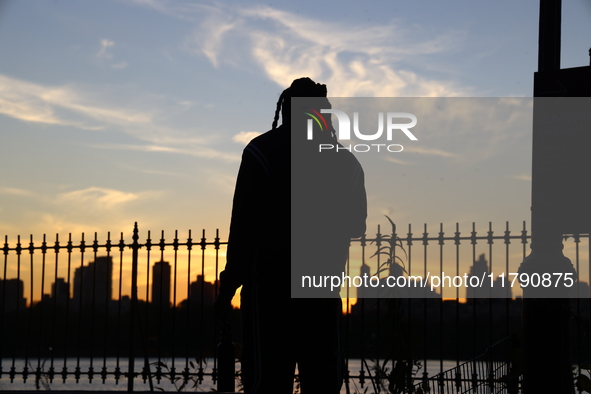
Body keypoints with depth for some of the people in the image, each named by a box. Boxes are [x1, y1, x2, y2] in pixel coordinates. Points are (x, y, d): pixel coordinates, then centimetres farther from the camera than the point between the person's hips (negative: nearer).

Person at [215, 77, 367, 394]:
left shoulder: (262, 152, -3)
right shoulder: (345, 160, 9)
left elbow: (244, 224, -8)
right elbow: (357, 225, 17)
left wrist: (229, 285, -4)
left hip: (271, 283, -4)